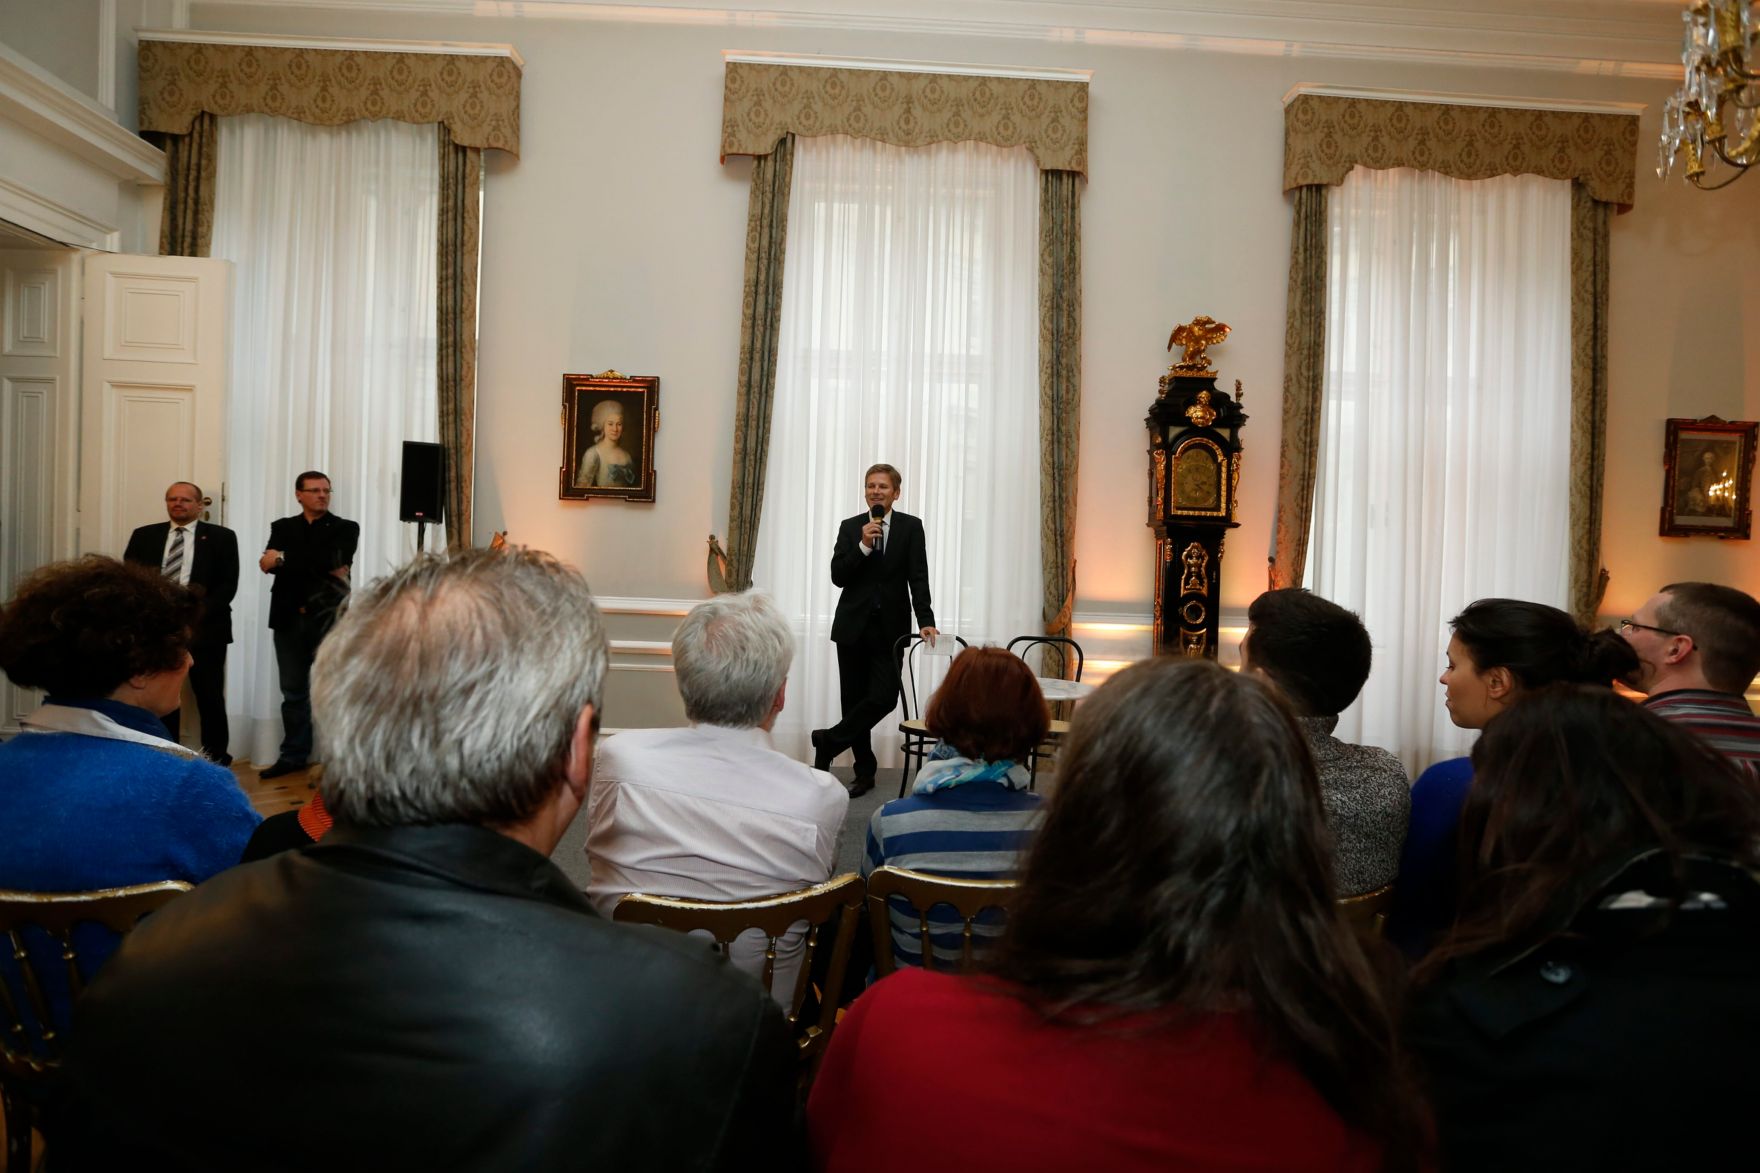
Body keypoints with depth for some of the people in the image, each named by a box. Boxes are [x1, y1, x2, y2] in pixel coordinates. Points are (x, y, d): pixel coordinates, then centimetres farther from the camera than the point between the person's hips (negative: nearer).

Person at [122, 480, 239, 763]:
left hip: (203, 627, -3)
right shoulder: (144, 536, 13)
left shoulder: (221, 537, 4)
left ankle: (215, 757, 11)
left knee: (210, 696, 1)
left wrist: (198, 611, -14)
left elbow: (228, 585, -2)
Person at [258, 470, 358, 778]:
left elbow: (332, 561, -14)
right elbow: (270, 564, -4)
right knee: (293, 692, 9)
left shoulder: (345, 529, 2)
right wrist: (322, 568, -16)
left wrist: (283, 560, -10)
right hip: (289, 619, 3)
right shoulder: (282, 527, 12)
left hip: (329, 619, -3)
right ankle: (293, 755, 18)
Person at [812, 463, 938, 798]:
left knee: (884, 698, -10)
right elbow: (838, 576, -4)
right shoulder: (850, 527, 5)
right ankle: (865, 769, 20)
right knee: (854, 698, 6)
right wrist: (863, 545, -16)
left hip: (890, 627, -1)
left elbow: (918, 578, -5)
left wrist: (926, 621, -16)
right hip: (853, 625, 1)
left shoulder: (911, 527, 1)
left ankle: (829, 741, 10)